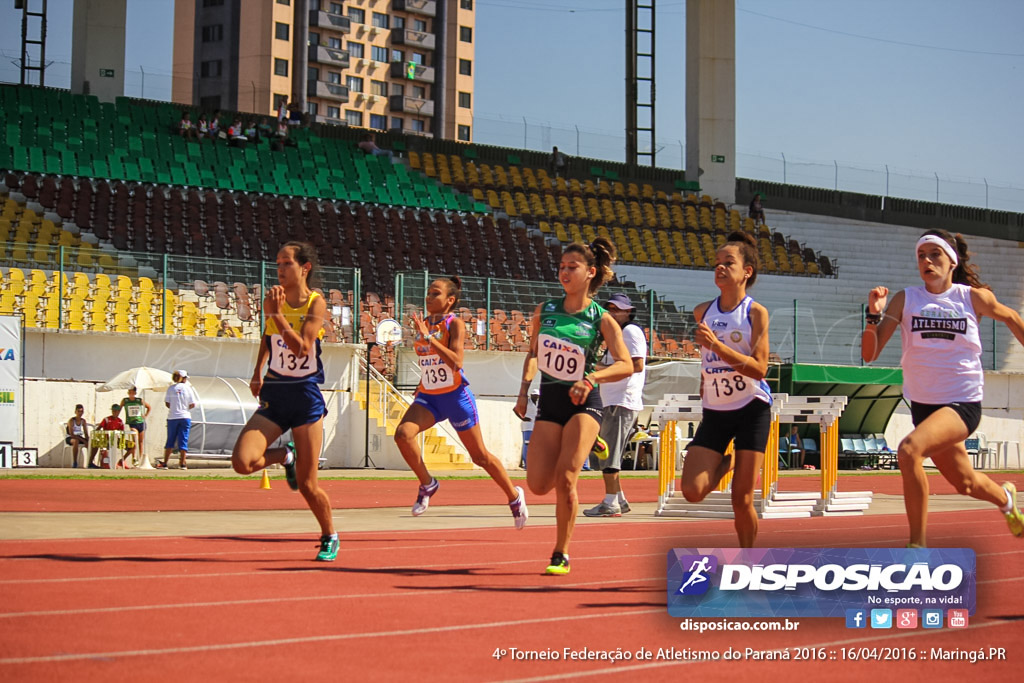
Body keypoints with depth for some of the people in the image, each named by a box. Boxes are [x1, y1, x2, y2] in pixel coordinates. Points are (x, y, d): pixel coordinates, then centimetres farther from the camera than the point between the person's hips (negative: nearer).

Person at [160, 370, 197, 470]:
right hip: (185, 417, -1)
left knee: (170, 440, 7)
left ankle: (165, 463, 6)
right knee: (183, 440, 3)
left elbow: (167, 403, -1)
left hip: (172, 417, 1)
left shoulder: (171, 388, 0)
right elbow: (192, 404, -3)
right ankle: (183, 463, 0)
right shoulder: (188, 388, -2)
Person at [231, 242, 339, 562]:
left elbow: (302, 348, -21)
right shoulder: (272, 300, 6)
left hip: (306, 396, -4)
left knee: (307, 485, -2)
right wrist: (258, 372, 22)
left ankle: (329, 537, 25)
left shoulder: (316, 303, -8)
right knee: (242, 461, -19)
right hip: (274, 395, 4)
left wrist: (277, 314, -25)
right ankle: (285, 455, 14)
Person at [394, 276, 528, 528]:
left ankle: (514, 496, 28)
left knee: (480, 456, 6)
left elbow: (456, 362, -26)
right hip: (428, 397, 5)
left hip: (456, 396, -5)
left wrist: (428, 338, -29)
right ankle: (427, 484, -3)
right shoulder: (424, 323, 7)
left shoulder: (455, 324, -11)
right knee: (403, 434, -23)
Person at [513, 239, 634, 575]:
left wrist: (591, 378, -31)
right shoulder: (544, 311, 4)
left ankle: (561, 555, 2)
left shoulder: (601, 319, -8)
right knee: (538, 485, -1)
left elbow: (626, 365, -15)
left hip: (583, 403, -4)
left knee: (565, 479, -16)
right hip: (549, 401, 4)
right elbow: (533, 353, 18)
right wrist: (524, 390, 4)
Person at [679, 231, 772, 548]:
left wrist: (717, 345, -26)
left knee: (742, 500, -5)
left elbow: (759, 368, -18)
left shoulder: (756, 312, -9)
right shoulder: (702, 312, 5)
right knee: (692, 491, -11)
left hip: (752, 409, -4)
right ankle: (725, 464, 21)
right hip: (714, 412, 4)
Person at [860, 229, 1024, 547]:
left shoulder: (973, 297, -5)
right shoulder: (905, 299, -3)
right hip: (923, 404, 4)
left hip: (963, 403, -4)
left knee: (910, 449, -31)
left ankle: (918, 543, -22)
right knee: (965, 483, 21)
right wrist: (873, 315, -23)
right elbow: (869, 354, -7)